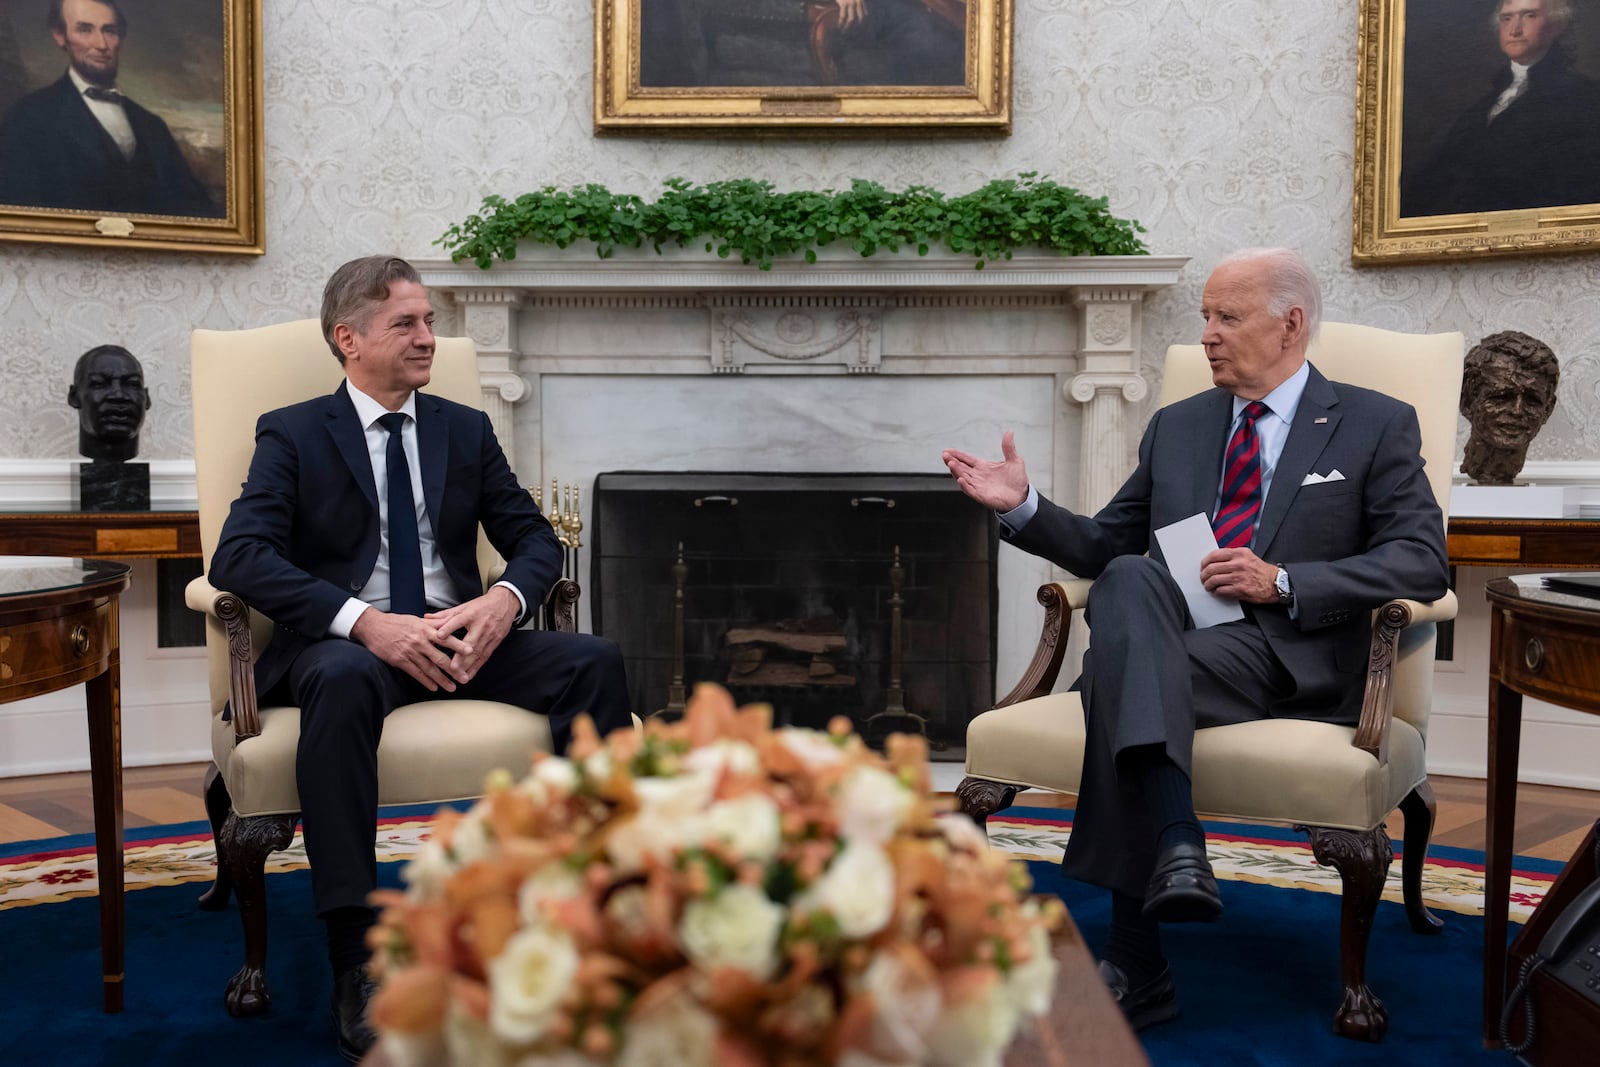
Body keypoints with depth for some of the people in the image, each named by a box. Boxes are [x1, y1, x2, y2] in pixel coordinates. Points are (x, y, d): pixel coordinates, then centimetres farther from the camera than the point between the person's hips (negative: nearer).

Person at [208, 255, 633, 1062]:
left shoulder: (467, 430, 16)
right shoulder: (293, 435, 5)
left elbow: (536, 541, 12)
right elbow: (239, 555, -11)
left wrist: (506, 599, -14)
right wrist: (365, 622, -25)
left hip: (461, 638, 4)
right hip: (345, 644, -3)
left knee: (596, 661, -23)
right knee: (344, 682, -40)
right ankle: (356, 963, -35)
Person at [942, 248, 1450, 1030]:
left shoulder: (1376, 426, 11)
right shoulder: (1177, 427, 24)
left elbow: (1422, 561, 0)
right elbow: (1106, 546, 24)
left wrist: (1283, 582, -12)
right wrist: (1023, 507, 5)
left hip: (1285, 654, -4)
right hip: (1161, 642, 4)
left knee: (1120, 679, -33)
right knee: (1127, 579, -33)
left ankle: (1133, 964, -33)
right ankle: (1177, 845, -40)